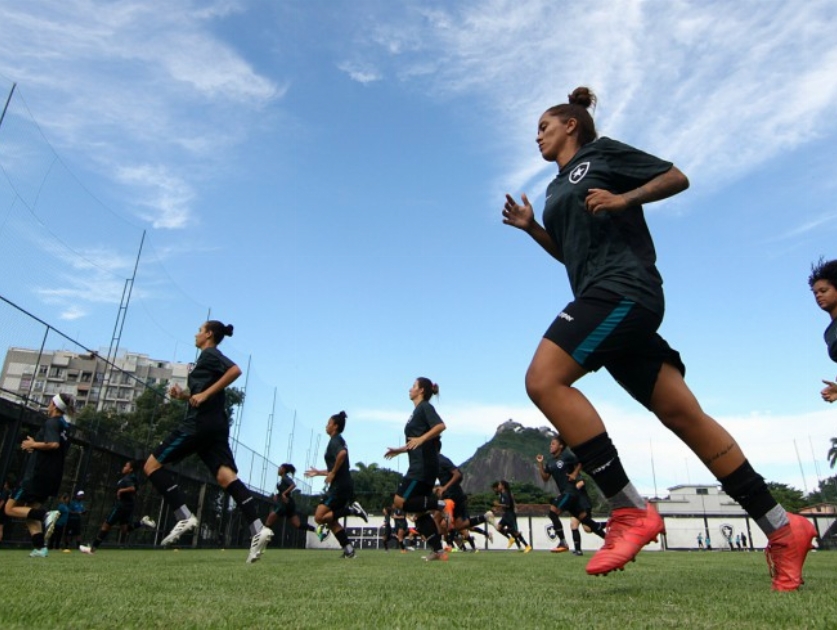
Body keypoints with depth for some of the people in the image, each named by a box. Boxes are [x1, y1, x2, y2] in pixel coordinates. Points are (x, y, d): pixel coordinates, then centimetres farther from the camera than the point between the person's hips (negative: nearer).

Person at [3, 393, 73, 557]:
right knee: (30, 512, 14)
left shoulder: (52, 422, -11)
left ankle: (45, 515, -22)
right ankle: (40, 548, 2)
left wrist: (33, 444, -13)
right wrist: (35, 448, 15)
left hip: (37, 475, -9)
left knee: (10, 508, -1)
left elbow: (53, 444, -28)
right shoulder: (64, 426, 15)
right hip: (51, 478, 9)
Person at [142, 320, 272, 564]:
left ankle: (185, 517, -9)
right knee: (225, 476, -5)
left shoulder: (208, 353, -1)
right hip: (215, 425, 9)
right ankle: (258, 529, -19)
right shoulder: (210, 358, 27)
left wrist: (204, 394, -21)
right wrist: (183, 395, 15)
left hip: (200, 422, -9)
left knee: (153, 465, 0)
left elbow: (235, 370, -21)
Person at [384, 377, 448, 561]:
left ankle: (440, 504, -11)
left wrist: (421, 438, -29)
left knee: (400, 502, -14)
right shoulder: (417, 410, 22)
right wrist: (400, 450, 28)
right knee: (419, 510, 7)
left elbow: (440, 425, -23)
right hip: (419, 466, 10)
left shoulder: (425, 407, -5)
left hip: (423, 466, -10)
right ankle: (438, 550, 7)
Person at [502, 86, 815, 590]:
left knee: (544, 380, -24)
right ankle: (782, 527, 13)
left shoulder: (602, 152, 8)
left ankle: (631, 511, -19)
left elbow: (677, 177, 5)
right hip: (603, 297, 8)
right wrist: (530, 228, 21)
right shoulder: (556, 190, 28)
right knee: (683, 415, 4)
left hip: (623, 289, -8)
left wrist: (623, 199, -10)